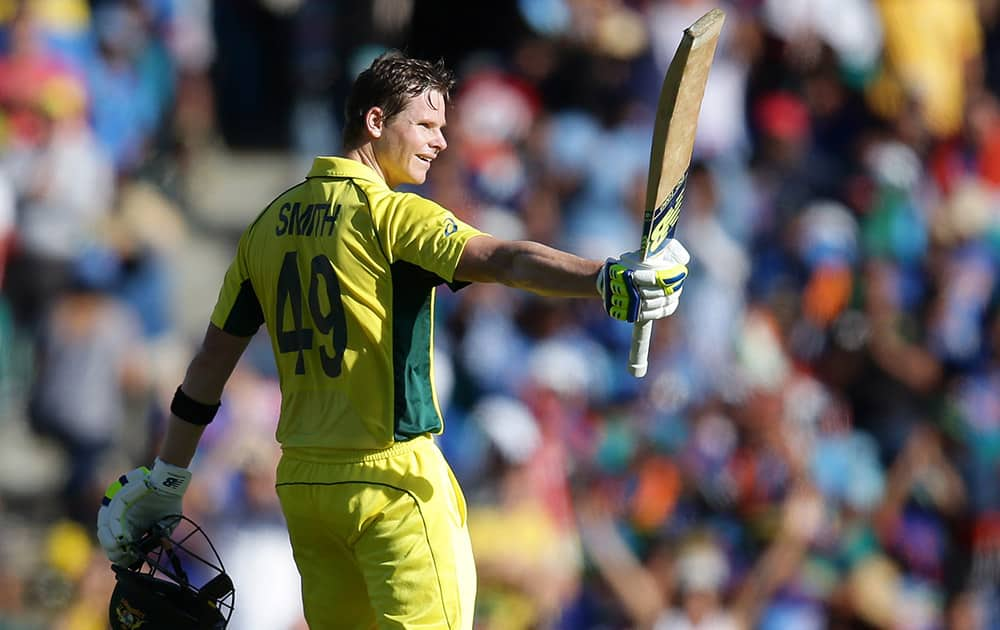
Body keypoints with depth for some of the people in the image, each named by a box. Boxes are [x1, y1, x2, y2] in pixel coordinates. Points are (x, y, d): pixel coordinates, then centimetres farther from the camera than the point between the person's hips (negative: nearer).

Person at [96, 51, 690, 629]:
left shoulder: (270, 224, 11)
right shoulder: (391, 212, -11)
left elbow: (213, 359, 16)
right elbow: (502, 259, -27)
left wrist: (166, 478, 23)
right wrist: (608, 279, -40)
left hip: (301, 479, 7)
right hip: (391, 476, -7)